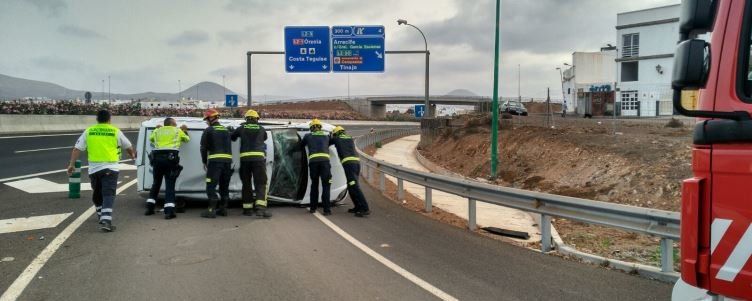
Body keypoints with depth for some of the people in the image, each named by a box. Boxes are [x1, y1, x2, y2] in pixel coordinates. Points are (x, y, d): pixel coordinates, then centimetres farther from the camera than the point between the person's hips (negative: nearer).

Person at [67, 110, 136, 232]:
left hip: (94, 168, 3)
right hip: (110, 168, -3)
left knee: (97, 194, 20)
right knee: (108, 194, -7)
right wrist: (133, 155, 36)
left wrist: (72, 164, 7)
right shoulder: (115, 132, 2)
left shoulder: (89, 131, 7)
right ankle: (106, 221, -21)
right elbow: (128, 146, 16)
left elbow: (77, 149, 3)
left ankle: (102, 217, 36)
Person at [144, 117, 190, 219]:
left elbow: (150, 138, 38)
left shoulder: (157, 131, 20)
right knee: (170, 184, -5)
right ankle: (169, 211, -14)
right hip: (170, 158, -4)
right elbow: (187, 139, 27)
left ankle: (149, 208, 21)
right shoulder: (178, 131, 12)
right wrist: (185, 131, 42)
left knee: (156, 183, 19)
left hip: (157, 157, 4)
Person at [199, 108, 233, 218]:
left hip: (215, 160, -6)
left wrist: (204, 162, 8)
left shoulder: (208, 130, -1)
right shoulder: (226, 130, 18)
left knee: (211, 186, -5)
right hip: (228, 160, 7)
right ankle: (223, 209, 17)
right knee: (224, 186, 14)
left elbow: (203, 148, -2)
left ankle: (212, 210, -11)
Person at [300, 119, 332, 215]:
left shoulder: (308, 136, 20)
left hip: (313, 161, 1)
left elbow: (300, 145, 34)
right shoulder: (326, 136, 23)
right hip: (325, 160, -1)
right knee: (326, 185, 1)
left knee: (314, 185, 16)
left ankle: (313, 208, 20)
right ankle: (326, 209, -7)